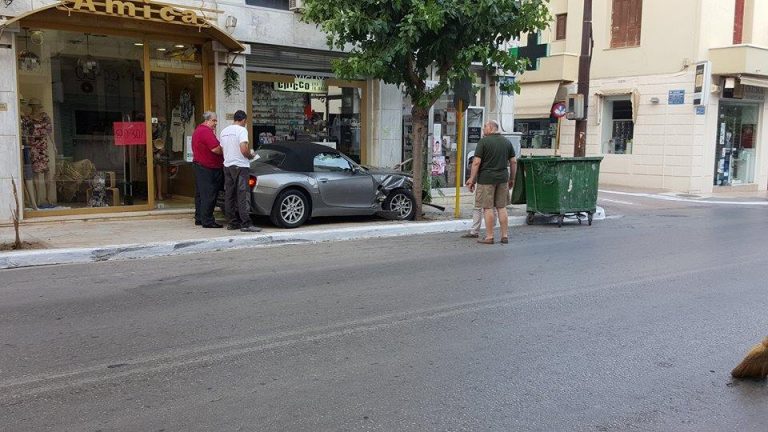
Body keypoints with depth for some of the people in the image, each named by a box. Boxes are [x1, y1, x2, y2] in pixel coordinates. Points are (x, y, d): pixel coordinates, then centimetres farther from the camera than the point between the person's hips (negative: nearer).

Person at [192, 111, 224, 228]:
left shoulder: (198, 129, 18)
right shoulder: (206, 131, -17)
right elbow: (215, 149, -24)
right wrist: (225, 152, -7)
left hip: (199, 165, 11)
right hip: (207, 168, -11)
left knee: (200, 194, 15)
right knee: (208, 195, -8)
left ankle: (199, 218, 22)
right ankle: (207, 221, -7)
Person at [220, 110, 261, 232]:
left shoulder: (224, 131, 13)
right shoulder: (241, 130, -10)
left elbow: (222, 149, 18)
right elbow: (244, 150, -20)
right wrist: (251, 156, -2)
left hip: (227, 165, 8)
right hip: (240, 166, -8)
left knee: (229, 195, 10)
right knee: (243, 195, -8)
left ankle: (232, 223, 13)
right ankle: (246, 224, -11)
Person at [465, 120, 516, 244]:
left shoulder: (483, 141, -7)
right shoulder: (507, 142, 9)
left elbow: (477, 162, -12)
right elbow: (513, 162, 10)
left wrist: (472, 179, -6)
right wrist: (512, 179, 19)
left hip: (486, 178, -5)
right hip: (502, 178, 5)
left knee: (488, 208, -1)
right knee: (502, 207, 10)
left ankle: (489, 237, 1)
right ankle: (505, 235, 12)